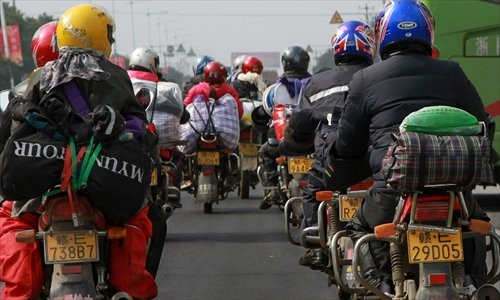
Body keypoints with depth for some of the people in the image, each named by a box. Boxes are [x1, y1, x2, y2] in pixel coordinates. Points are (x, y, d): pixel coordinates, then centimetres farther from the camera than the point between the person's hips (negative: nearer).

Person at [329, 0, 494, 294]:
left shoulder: (365, 79, 5)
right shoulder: (451, 74, 7)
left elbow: (347, 145, 10)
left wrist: (337, 149, 33)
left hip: (392, 189, -1)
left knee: (360, 229, 26)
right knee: (476, 222, 32)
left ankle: (384, 284, 3)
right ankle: (474, 283, 14)